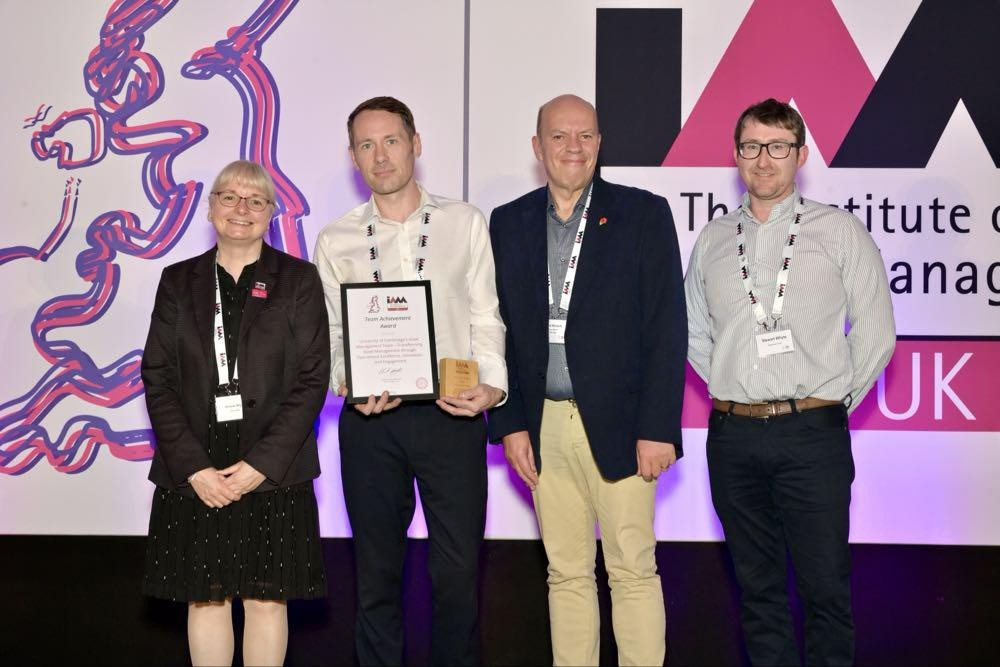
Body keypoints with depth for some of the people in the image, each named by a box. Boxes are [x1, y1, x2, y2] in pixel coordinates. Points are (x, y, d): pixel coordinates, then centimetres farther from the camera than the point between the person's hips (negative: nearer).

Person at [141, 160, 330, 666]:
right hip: (195, 470, 2)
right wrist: (192, 467, -8)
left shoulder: (298, 279, 4)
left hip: (272, 472, -1)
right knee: (205, 599, 5)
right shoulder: (179, 281, 9)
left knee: (267, 600, 3)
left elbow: (313, 378, -3)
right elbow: (157, 378, 3)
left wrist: (262, 463, -11)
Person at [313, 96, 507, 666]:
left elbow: (485, 319, 4)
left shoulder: (465, 223, 6)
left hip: (451, 413, -1)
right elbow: (330, 334, 6)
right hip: (370, 419, 1)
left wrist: (492, 385, -12)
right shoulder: (337, 241, 8)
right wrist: (348, 383, -13)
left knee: (459, 569, 2)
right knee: (377, 570, 10)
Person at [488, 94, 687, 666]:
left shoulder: (644, 214, 0)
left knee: (633, 570, 1)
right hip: (543, 426, 3)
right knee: (566, 573, 10)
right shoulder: (509, 223, 9)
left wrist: (658, 428, -10)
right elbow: (499, 332, 9)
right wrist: (509, 424, 2)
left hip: (618, 425, -3)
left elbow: (667, 329, -4)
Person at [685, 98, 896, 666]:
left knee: (826, 587, -2)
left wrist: (834, 403, 2)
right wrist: (731, 390, 11)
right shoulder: (713, 240, 12)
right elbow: (694, 330, 20)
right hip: (732, 434, 3)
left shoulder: (840, 231, 2)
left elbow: (876, 334, 2)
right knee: (758, 586, 10)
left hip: (812, 433, -3)